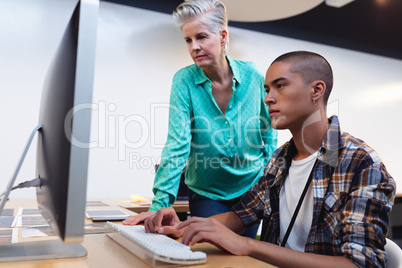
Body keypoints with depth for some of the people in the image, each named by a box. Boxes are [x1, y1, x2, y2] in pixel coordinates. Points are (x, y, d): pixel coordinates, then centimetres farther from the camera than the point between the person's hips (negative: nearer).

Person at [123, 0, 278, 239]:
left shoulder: (252, 76, -10)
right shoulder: (184, 81, -15)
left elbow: (269, 134, 2)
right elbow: (177, 145, -20)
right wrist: (160, 204, -26)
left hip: (251, 189, 2)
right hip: (207, 194, -1)